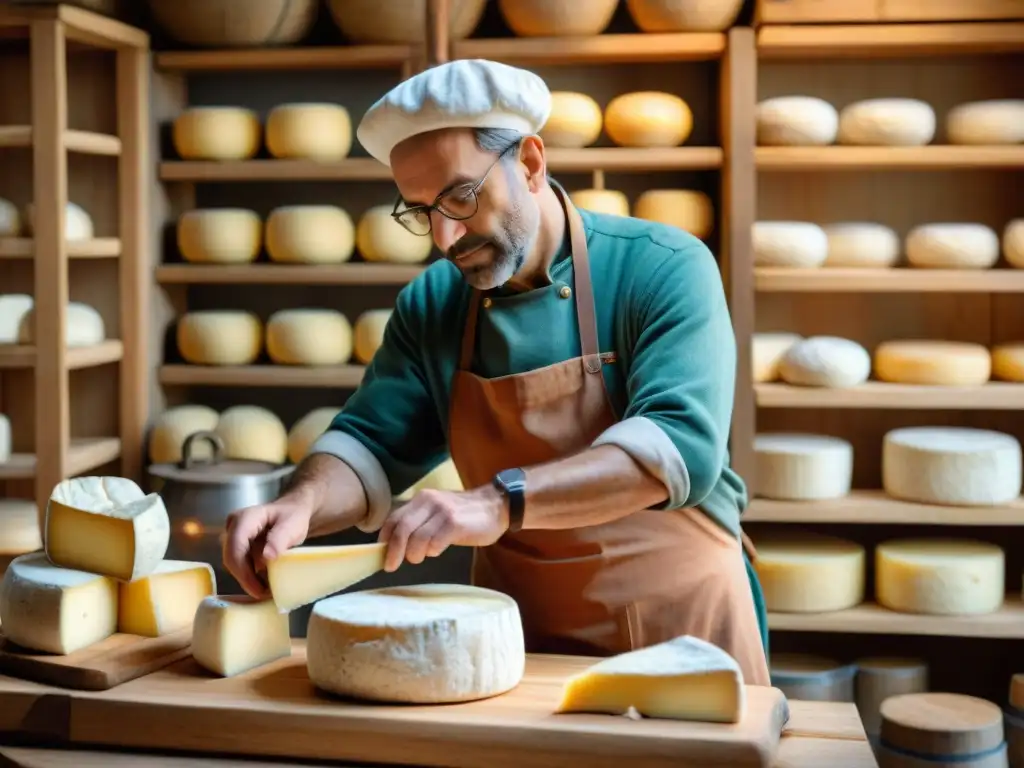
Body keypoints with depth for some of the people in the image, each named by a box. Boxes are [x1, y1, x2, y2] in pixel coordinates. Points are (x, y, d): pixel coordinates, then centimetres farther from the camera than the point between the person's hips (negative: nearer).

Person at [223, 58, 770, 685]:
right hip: (519, 643, 4)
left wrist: (503, 502, -38)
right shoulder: (431, 305, 1)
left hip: (681, 629, -3)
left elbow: (681, 443, -27)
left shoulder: (663, 269, -15)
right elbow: (370, 445, -1)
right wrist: (303, 505, -23)